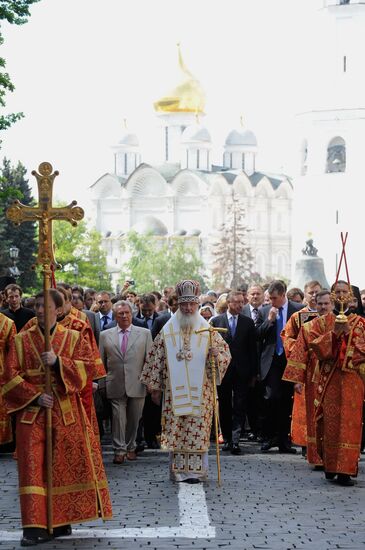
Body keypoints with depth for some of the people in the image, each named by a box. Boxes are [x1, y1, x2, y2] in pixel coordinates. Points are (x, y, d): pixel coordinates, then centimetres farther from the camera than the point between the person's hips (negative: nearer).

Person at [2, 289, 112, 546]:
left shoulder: (73, 338, 8)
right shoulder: (21, 340, 7)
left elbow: (84, 368, -3)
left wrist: (58, 361, -18)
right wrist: (35, 396, -11)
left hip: (66, 412, 1)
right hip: (31, 410, -1)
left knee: (66, 465, 1)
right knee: (33, 467, -6)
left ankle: (60, 520, 12)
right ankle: (34, 526, -6)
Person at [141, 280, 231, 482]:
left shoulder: (207, 330, 5)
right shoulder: (167, 331, 5)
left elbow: (225, 352, 5)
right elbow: (156, 360, 7)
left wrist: (217, 354, -18)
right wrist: (155, 387, 6)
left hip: (200, 392, 0)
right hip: (174, 392, 1)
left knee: (198, 430, -4)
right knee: (175, 431, 0)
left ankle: (196, 470, 2)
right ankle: (178, 470, 8)